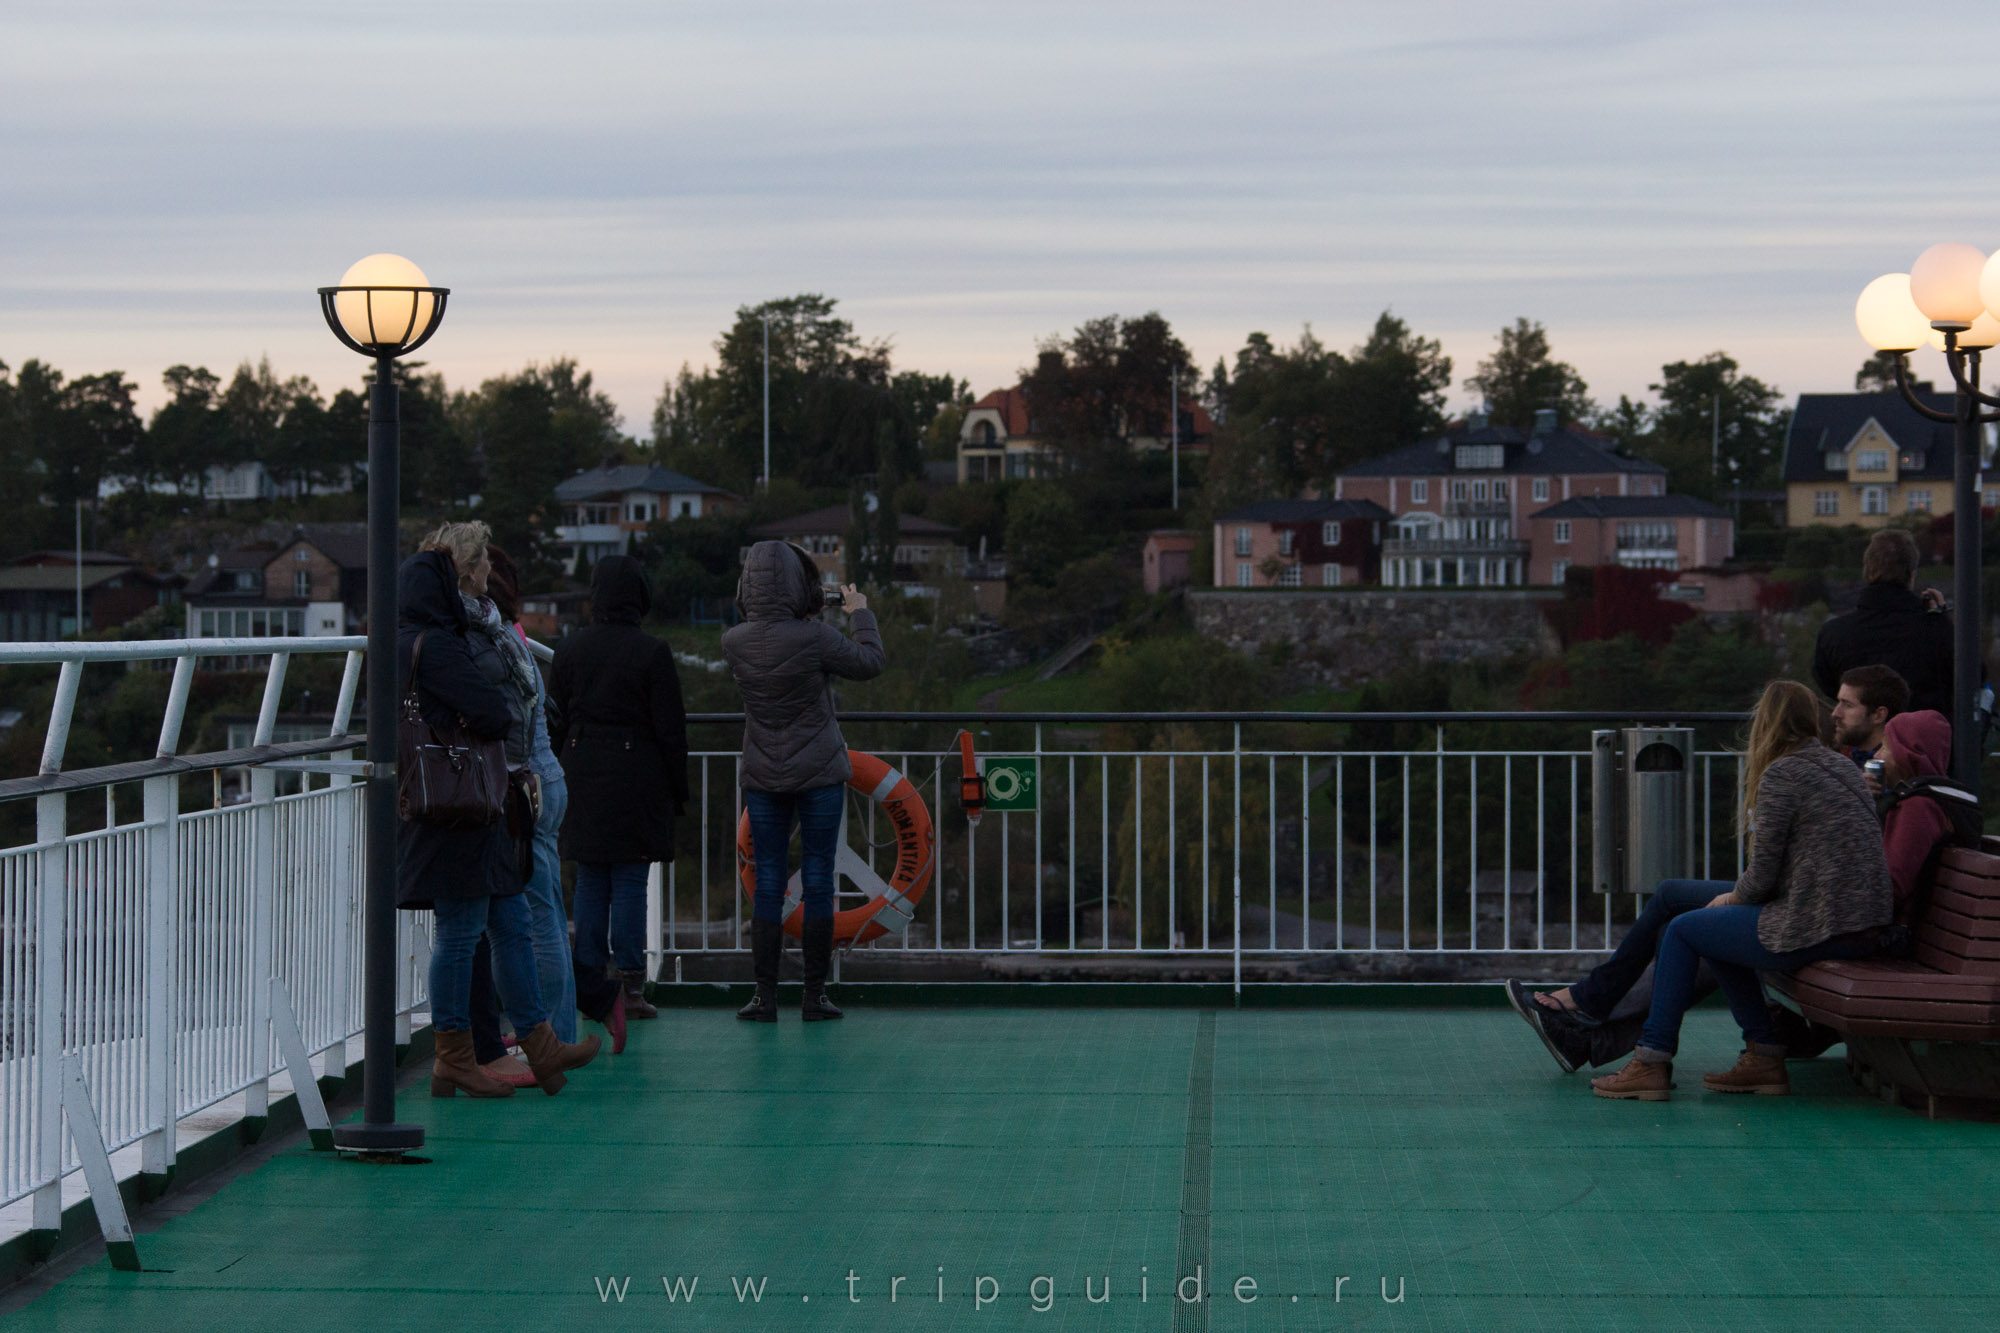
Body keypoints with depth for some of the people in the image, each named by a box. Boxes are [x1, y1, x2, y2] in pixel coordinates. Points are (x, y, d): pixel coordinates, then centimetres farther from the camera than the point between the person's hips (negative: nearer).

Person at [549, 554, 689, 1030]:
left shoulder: (569, 650, 2)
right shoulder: (652, 653, -9)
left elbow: (554, 723, 7)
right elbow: (670, 728, -6)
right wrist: (678, 789, 2)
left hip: (582, 774, 3)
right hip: (636, 774, -3)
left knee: (590, 883, 9)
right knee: (630, 882, 0)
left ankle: (590, 987, 10)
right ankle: (630, 986, 0)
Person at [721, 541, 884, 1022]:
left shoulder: (734, 642, -7)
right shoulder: (814, 638, -17)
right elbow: (869, 663, -2)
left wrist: (807, 613, 24)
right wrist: (861, 613, 13)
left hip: (762, 778, 3)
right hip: (819, 774, -3)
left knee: (768, 884, 7)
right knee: (818, 881, 4)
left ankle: (765, 995, 5)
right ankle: (814, 995, 5)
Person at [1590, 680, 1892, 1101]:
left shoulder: (1782, 775, -10)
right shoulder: (1842, 768, 16)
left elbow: (1763, 874, -11)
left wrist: (1733, 898, 11)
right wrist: (1739, 897, 20)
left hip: (1815, 931, -8)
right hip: (1866, 931, 8)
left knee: (1682, 931, 10)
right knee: (1719, 931, 26)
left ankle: (1651, 1065, 12)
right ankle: (1764, 1057, 23)